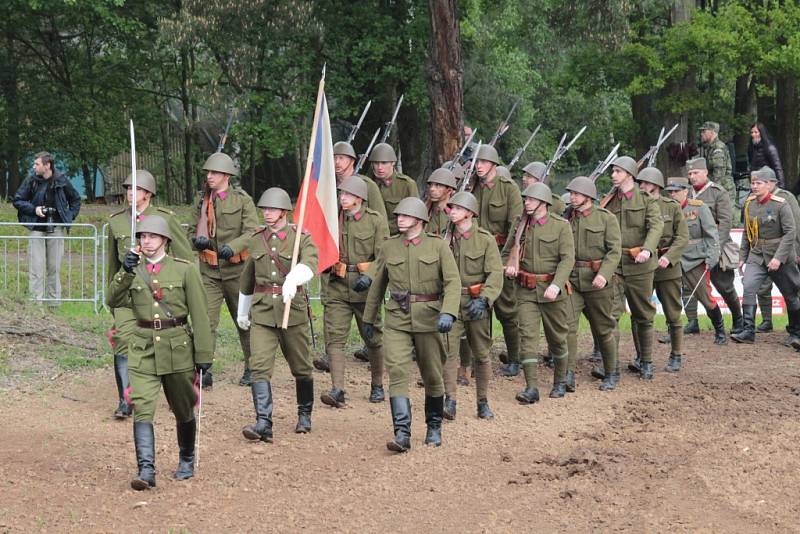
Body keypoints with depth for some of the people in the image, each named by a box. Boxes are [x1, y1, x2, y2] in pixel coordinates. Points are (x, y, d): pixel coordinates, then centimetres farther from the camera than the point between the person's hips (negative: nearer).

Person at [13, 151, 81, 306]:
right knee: (36, 267, -5)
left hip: (56, 229, 1)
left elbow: (76, 199, 16)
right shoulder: (31, 180, -2)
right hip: (37, 229, -1)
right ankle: (36, 301, -3)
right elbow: (17, 200, 4)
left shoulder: (61, 181, 1)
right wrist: (34, 209, -9)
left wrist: (70, 216, 5)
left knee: (54, 268, 6)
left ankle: (54, 302, 13)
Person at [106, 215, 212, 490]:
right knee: (142, 409, -14)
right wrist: (125, 272, -22)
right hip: (143, 349, 1)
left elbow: (199, 315, -3)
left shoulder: (185, 270, -3)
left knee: (183, 411, 13)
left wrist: (204, 354, -5)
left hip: (177, 348, -1)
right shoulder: (133, 270, 6)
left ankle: (186, 461, 34)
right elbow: (114, 300, -8)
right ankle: (146, 469, -18)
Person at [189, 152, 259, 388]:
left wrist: (232, 247, -27)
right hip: (209, 271, 3)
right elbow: (193, 230, 17)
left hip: (236, 268, -2)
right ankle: (204, 371, -8)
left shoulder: (242, 200, -4)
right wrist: (197, 240, -7)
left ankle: (251, 368, 25)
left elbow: (252, 231, -11)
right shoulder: (203, 200, 9)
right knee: (206, 320, -10)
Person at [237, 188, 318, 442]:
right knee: (259, 366, -13)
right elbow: (246, 279, 22)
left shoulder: (301, 238, -3)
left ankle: (305, 415, 33)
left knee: (301, 368, 11)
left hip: (293, 310, -2)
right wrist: (242, 311, 30)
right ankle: (263, 424, -19)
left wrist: (292, 279, -45)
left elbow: (309, 264, -24)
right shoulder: (255, 240, 9)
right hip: (262, 311, 2)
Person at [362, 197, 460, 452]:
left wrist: (448, 313, -24)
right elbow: (377, 285, 17)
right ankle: (402, 434, -18)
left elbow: (453, 281, -9)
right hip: (397, 320, 1)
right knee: (397, 372, -14)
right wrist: (368, 318, 21)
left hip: (429, 318, -1)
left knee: (432, 376, 10)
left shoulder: (438, 245, -1)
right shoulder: (389, 247, 7)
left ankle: (434, 428, 30)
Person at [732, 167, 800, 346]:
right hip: (756, 256, 4)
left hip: (780, 258, -4)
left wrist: (779, 258, -22)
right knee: (748, 288, -17)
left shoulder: (781, 205, -13)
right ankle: (748, 331, -16)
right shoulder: (749, 204, 3)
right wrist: (742, 257, 10)